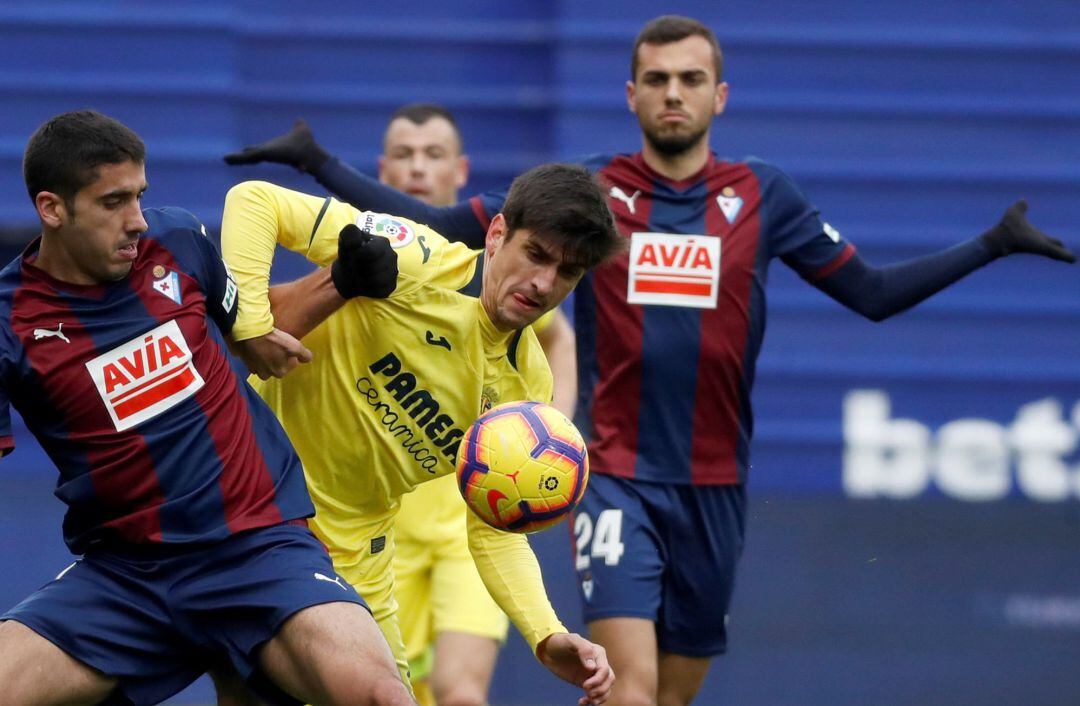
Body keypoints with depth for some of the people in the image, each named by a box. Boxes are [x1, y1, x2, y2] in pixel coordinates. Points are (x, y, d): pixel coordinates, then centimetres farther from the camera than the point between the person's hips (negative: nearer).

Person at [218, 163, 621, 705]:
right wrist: (251, 327, -28)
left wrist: (549, 639, -11)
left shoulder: (525, 388, 0)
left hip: (355, 551, 6)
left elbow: (495, 531, 5)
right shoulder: (416, 262, -17)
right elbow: (253, 201, -19)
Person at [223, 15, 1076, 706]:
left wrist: (993, 245, 1)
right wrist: (318, 164, -2)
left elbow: (873, 292, 9)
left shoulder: (764, 196, 4)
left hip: (713, 486, 2)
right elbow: (436, 230, 5)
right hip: (614, 479, -2)